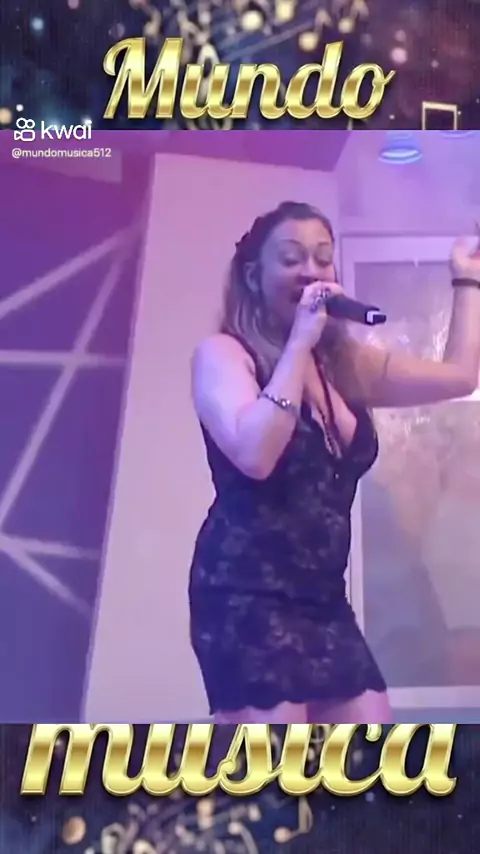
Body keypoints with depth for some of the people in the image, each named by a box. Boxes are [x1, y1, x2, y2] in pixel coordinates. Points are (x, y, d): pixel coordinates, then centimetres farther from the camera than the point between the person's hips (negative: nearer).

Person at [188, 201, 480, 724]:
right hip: (247, 595, -7)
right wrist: (299, 343, -15)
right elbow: (254, 455, -21)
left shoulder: (345, 363, 15)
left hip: (323, 600, 7)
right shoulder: (223, 353, -3)